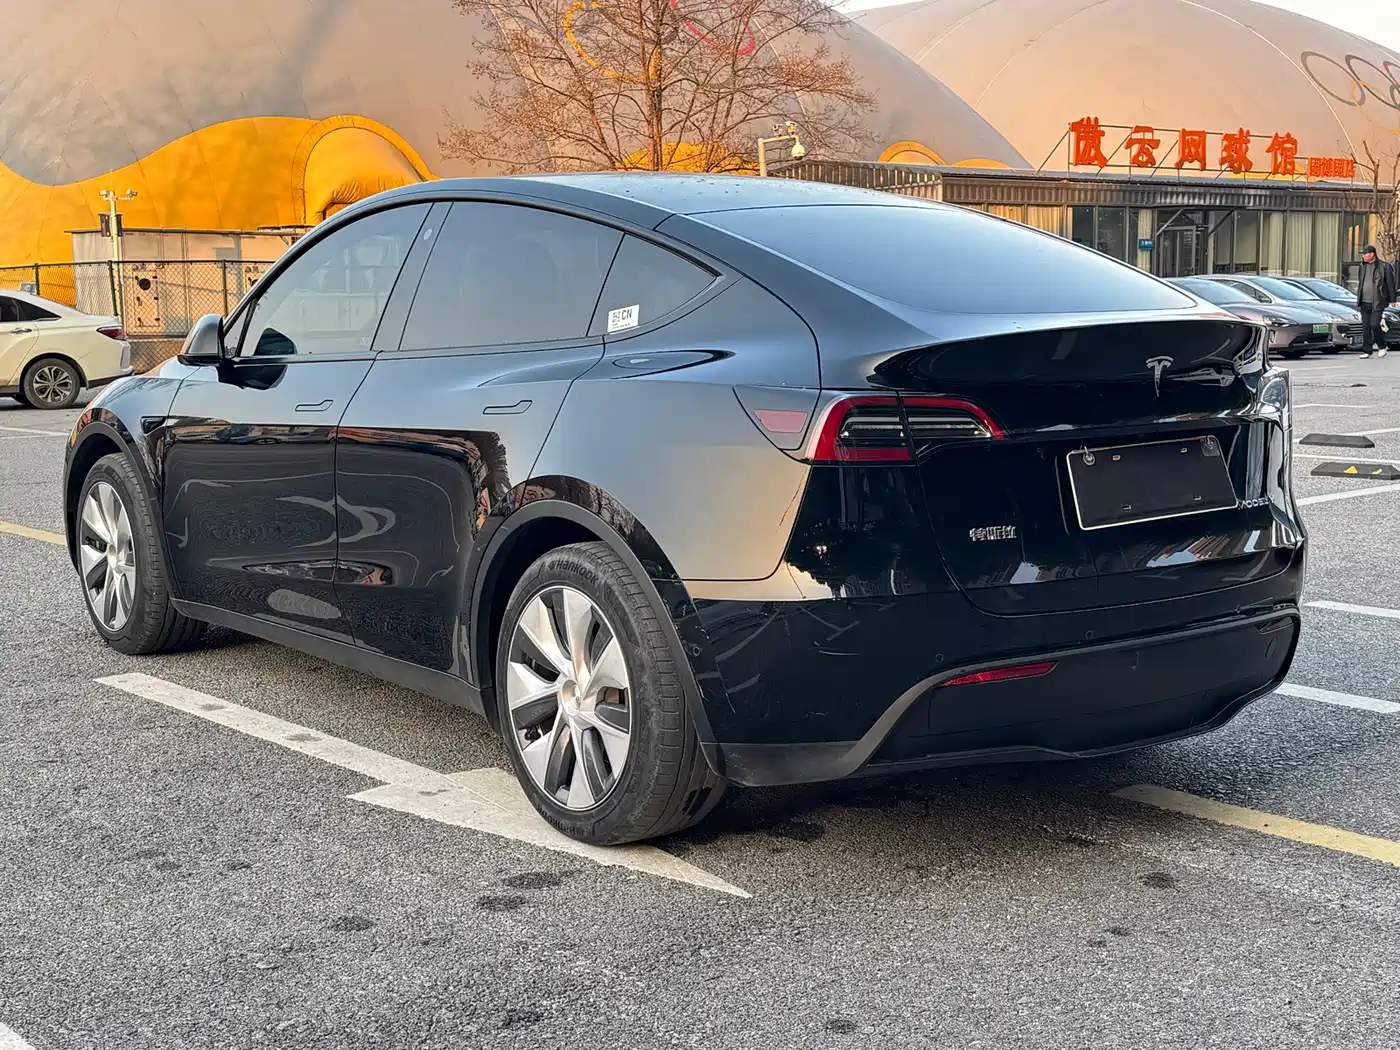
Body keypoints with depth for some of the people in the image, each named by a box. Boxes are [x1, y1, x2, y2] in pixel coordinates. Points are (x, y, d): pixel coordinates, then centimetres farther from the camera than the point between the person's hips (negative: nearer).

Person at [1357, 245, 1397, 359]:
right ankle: (1367, 351, 9)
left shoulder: (1384, 266, -6)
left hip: (1377, 302, -6)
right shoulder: (1363, 266, 11)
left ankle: (1382, 347, 7)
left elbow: (1390, 283, -3)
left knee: (1374, 325, -12)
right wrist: (1358, 297, 22)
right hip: (1364, 302, 6)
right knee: (1365, 327, 4)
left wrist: (1392, 299, -4)